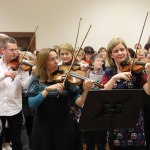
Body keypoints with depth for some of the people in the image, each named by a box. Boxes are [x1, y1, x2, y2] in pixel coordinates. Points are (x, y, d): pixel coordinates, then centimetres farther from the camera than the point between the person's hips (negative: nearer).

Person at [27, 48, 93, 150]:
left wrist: (85, 91, -27)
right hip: (43, 127, 0)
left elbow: (79, 102, -9)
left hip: (64, 126, 0)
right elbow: (31, 104, -15)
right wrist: (48, 89, -24)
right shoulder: (36, 80, -2)